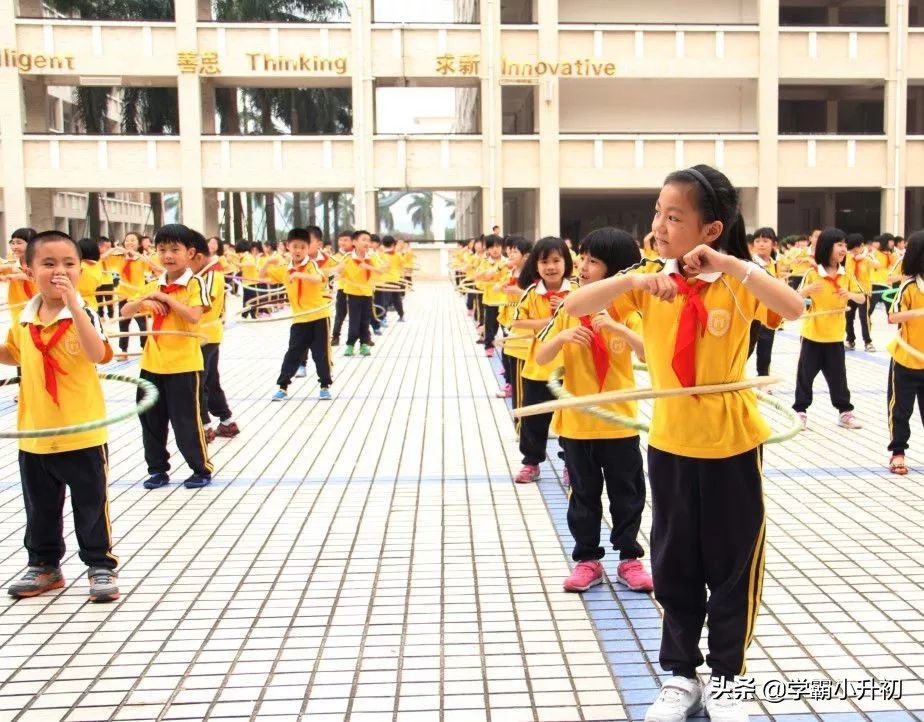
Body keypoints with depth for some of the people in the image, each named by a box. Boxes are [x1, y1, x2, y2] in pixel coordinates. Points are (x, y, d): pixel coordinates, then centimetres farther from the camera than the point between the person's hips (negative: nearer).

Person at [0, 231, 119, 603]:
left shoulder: (84, 314, -12)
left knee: (91, 506, 7)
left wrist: (73, 303, -36)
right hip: (34, 435, 5)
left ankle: (101, 566, 21)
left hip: (83, 434, -5)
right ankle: (43, 565, 35)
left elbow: (98, 354, -32)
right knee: (41, 510, 19)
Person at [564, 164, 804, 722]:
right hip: (670, 442, 3)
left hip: (731, 443, -2)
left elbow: (794, 309, -28)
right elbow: (574, 306, -13)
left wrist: (729, 266, -33)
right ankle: (681, 674, 29)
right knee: (674, 566, 13)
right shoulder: (648, 280, -3)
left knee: (733, 566, 10)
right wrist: (631, 282, -27)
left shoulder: (739, 279, -10)